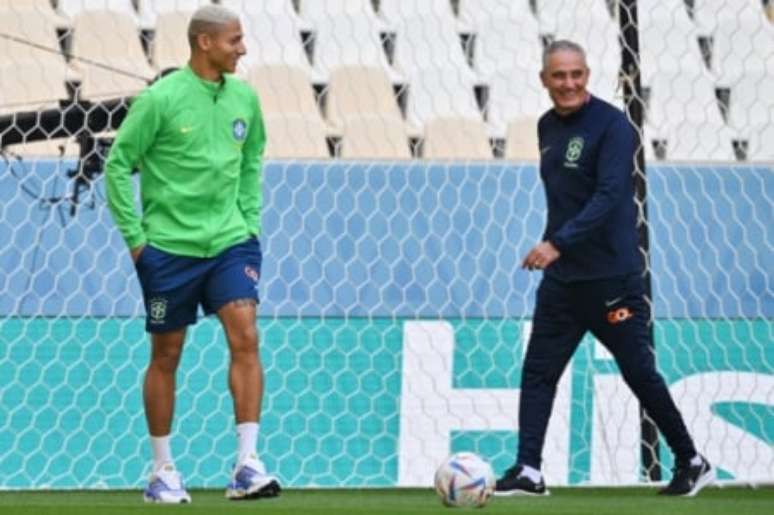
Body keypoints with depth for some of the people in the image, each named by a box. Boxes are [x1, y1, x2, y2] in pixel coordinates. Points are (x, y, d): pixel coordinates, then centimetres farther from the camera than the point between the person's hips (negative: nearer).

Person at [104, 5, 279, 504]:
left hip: (230, 242, 3)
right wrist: (135, 237, -8)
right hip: (170, 247, -3)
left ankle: (247, 466, -16)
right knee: (166, 356, 7)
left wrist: (250, 222, 12)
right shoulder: (160, 99, -12)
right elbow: (118, 164, -7)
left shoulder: (244, 98, 3)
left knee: (246, 339, -14)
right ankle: (163, 471, 20)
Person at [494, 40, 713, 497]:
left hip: (612, 279, -7)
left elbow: (608, 196, -24)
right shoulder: (547, 127, 10)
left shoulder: (612, 126, -14)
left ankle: (692, 463, 15)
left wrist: (558, 244, -32)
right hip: (562, 279, 7)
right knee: (538, 371, -1)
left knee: (640, 373, 1)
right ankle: (529, 471, 0)